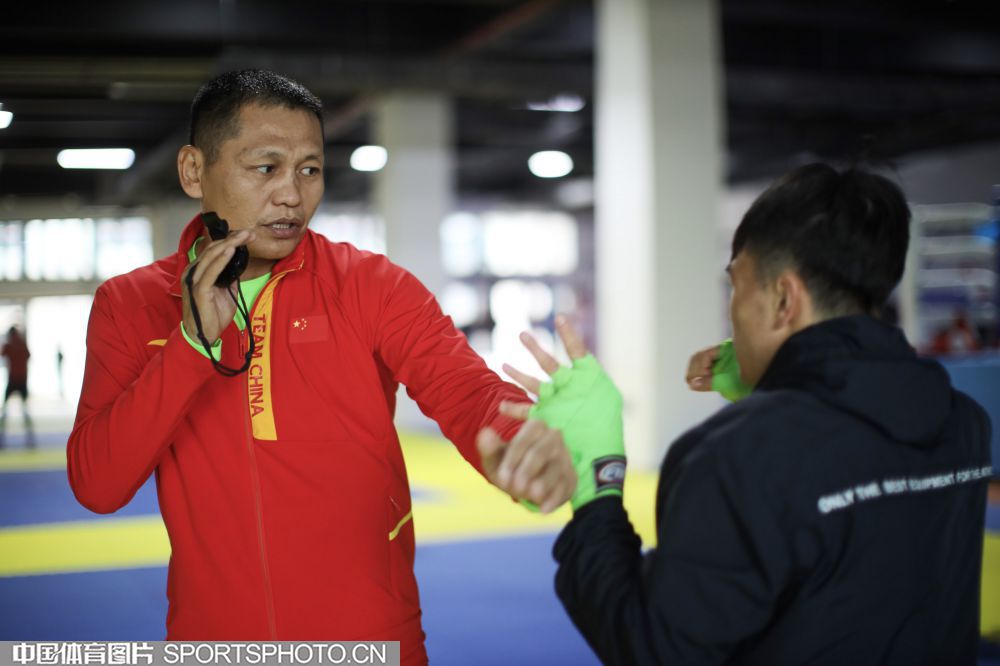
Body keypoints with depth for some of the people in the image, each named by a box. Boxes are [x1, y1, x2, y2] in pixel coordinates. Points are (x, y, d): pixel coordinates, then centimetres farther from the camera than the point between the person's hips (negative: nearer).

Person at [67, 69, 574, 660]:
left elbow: (468, 389, -19)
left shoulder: (371, 286, -5)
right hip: (210, 633, 1)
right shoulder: (129, 305, -1)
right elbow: (96, 488, -10)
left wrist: (524, 440, -42)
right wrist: (194, 341, -20)